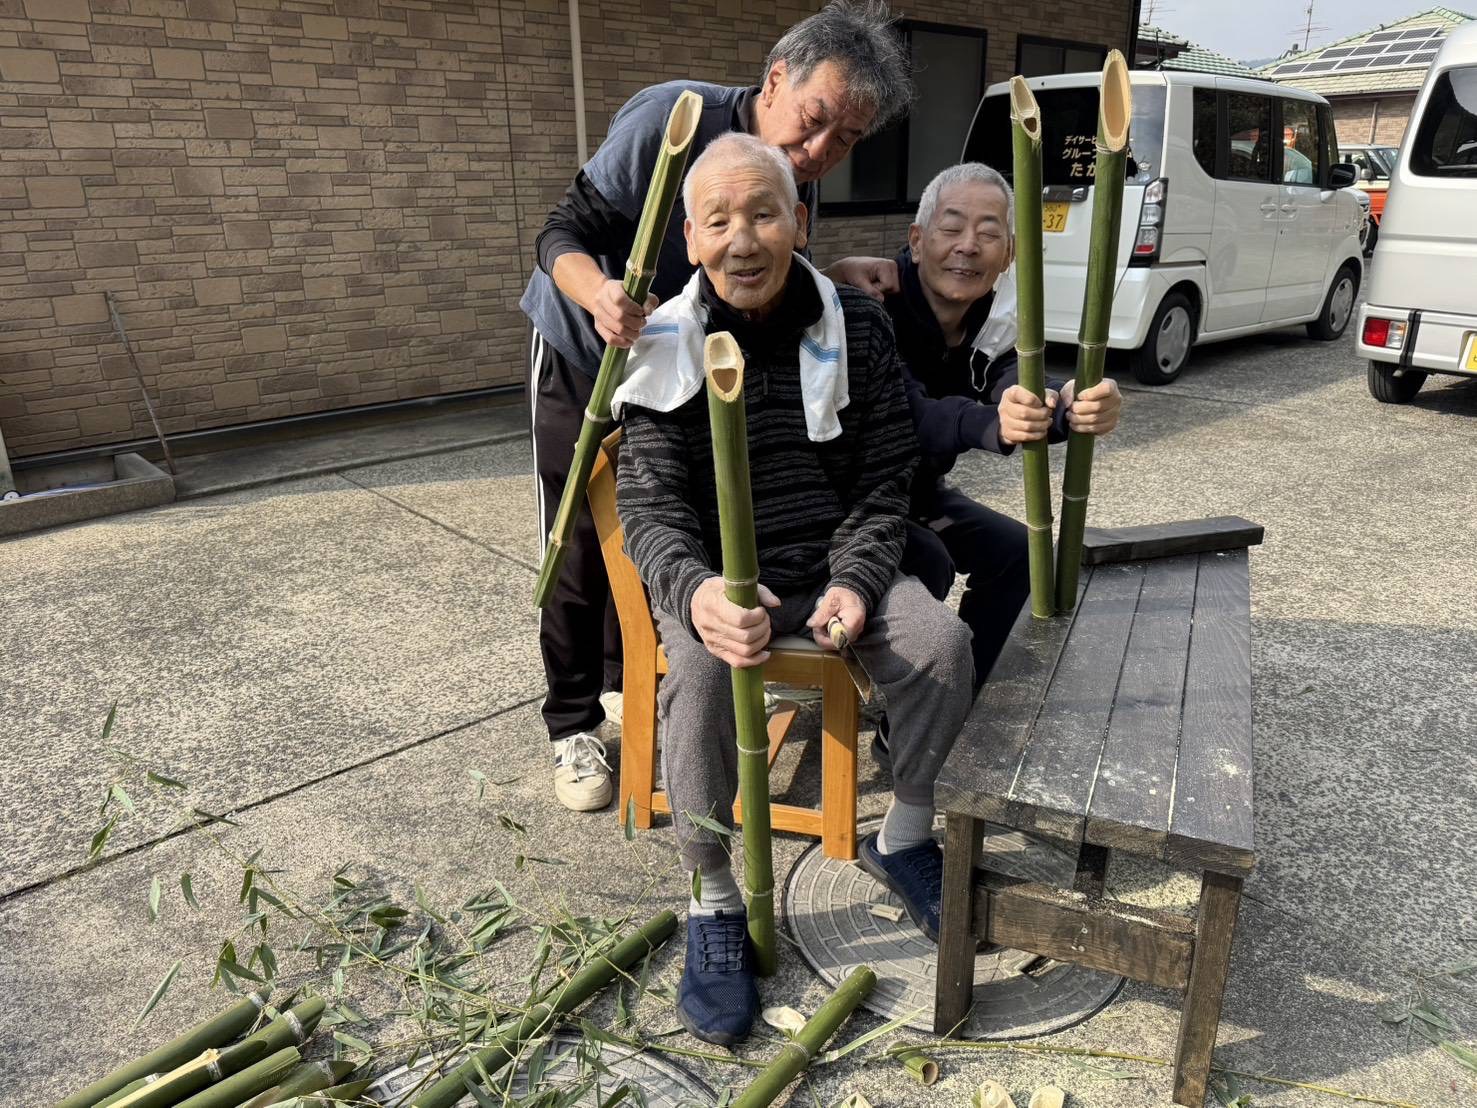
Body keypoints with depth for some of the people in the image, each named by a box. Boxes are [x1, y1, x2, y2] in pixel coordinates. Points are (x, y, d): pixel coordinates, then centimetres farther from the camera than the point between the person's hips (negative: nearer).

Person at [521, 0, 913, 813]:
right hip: (579, 356, -5)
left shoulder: (800, 186, -10)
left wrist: (837, 276, -23)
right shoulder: (670, 120, -29)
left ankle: (631, 674, 34)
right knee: (581, 546, 0)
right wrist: (599, 296, -51)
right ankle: (572, 724, 16)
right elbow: (561, 236, -29)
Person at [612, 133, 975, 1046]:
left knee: (943, 640, -21)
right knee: (701, 674, -33)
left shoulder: (859, 329, -2)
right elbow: (650, 504, -15)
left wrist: (855, 582, -16)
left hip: (839, 563, 3)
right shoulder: (667, 348, -8)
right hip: (714, 575, -2)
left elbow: (884, 481, 1)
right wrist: (695, 593, -37)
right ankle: (715, 907, -11)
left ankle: (902, 840, 6)